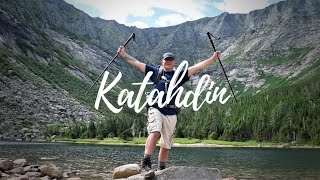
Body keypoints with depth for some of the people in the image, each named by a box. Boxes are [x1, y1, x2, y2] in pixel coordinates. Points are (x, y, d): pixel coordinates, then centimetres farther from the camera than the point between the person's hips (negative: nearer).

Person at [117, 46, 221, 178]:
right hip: (155, 109, -3)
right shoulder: (155, 72, 15)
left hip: (171, 113, 3)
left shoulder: (179, 75, 17)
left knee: (166, 144, 6)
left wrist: (213, 58, 12)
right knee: (155, 132, -28)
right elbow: (136, 63, 16)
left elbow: (197, 67, 15)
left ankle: (161, 169, 20)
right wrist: (123, 54, 14)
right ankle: (146, 164, -33)